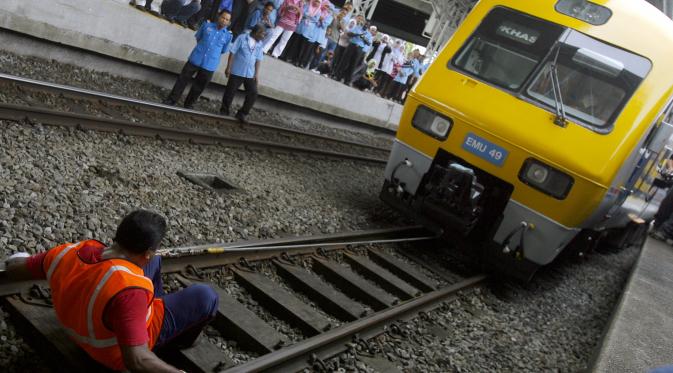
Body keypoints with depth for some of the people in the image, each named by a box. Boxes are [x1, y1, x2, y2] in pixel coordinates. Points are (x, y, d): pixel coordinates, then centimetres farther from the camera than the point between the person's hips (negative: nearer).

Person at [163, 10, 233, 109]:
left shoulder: (228, 35, -4)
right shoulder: (207, 25, -3)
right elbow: (198, 37, 13)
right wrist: (202, 47, 9)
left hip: (210, 65, 0)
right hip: (195, 59, 0)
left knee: (198, 87, 12)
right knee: (182, 80, 7)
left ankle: (189, 104, 30)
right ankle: (172, 99, 20)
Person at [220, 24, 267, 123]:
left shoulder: (259, 44, 6)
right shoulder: (242, 38, -8)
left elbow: (258, 59, 9)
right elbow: (232, 53, -8)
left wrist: (257, 74, 4)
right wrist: (228, 67, -9)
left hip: (250, 74, 4)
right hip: (237, 72, -4)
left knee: (253, 93, -2)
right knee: (230, 92, 5)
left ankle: (242, 114, 12)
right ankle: (224, 111, 23)